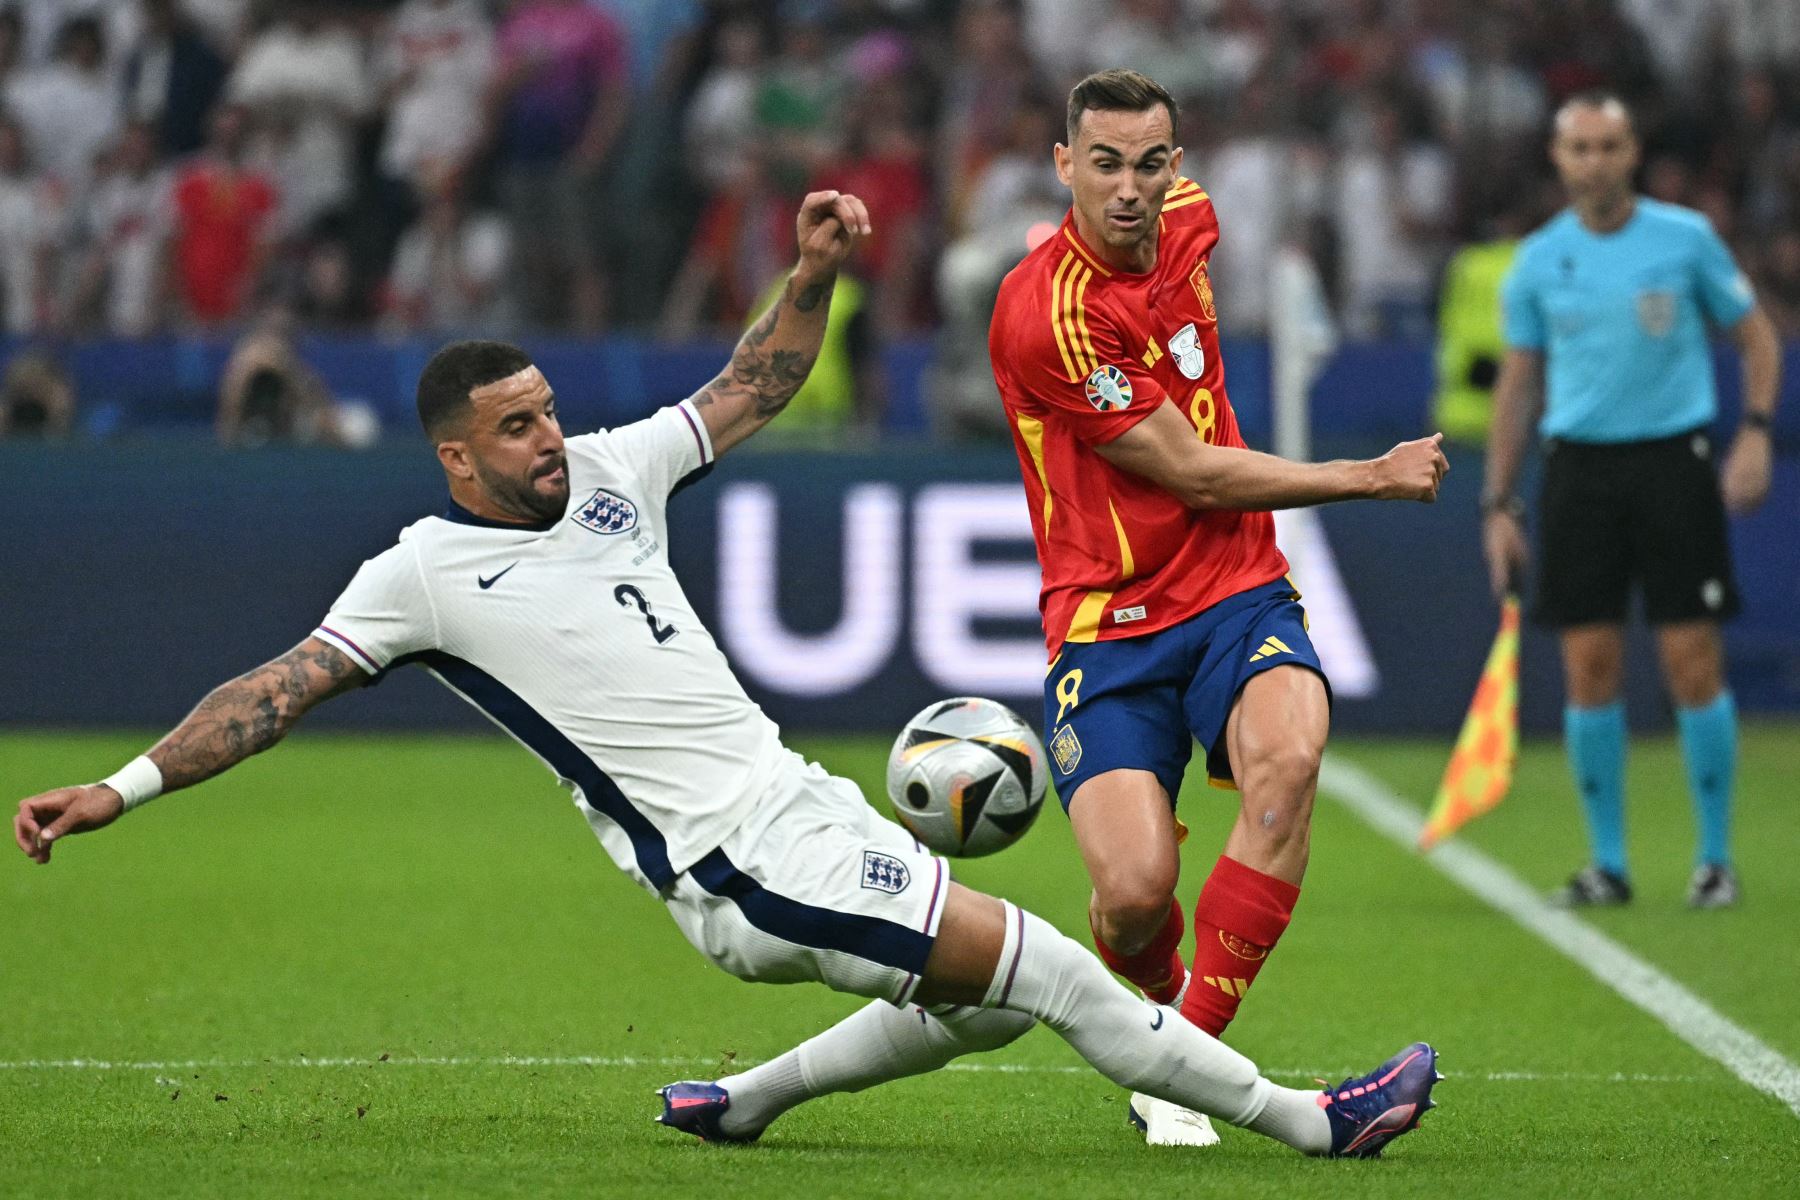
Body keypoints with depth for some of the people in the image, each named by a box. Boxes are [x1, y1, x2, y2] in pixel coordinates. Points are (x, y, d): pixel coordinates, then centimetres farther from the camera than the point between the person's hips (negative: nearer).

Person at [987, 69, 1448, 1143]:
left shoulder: (1188, 222, 3)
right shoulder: (1049, 314, -18)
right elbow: (1193, 473, -13)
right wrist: (1376, 478, -5)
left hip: (1237, 594, 5)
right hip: (1109, 627, -5)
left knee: (1288, 758, -29)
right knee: (1136, 890, -21)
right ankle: (1170, 1000, 20)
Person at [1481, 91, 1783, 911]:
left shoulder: (1685, 238, -1)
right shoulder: (1539, 262, 5)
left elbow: (1756, 335, 8)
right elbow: (1518, 382, 12)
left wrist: (1756, 433, -6)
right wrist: (1499, 503, 8)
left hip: (1673, 460, -2)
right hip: (1579, 466, 2)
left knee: (1693, 666, -5)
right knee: (1590, 670, -1)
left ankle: (1715, 858, 5)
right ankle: (1607, 864, 8)